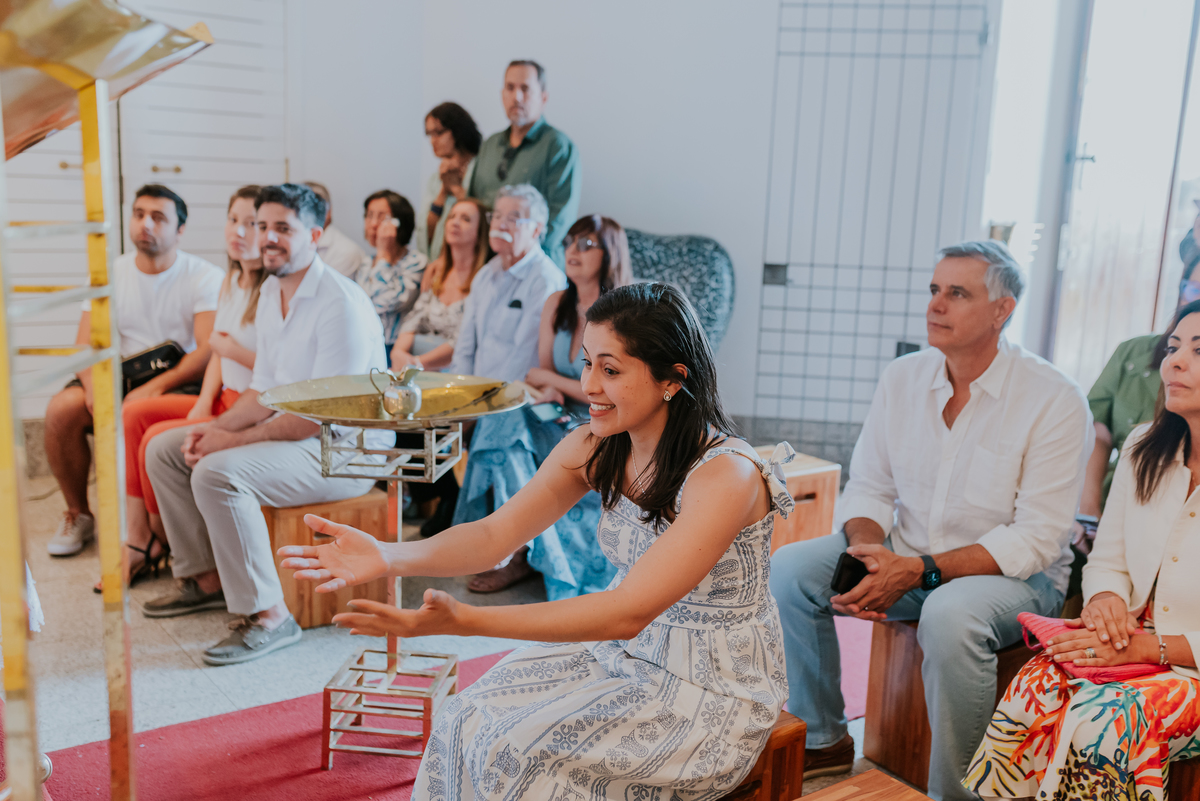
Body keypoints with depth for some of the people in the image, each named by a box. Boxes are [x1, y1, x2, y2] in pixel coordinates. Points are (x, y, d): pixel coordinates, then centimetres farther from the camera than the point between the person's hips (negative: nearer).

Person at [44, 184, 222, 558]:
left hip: (180, 383, -4)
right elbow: (85, 345, 3)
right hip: (120, 377, 4)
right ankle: (78, 514, 1)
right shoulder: (110, 274, 10)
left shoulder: (205, 277, -4)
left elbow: (209, 352, -15)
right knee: (61, 410, -22)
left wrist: (154, 387, -27)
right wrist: (94, 384, -20)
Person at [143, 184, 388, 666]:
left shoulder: (341, 303, -20)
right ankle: (205, 577, 17)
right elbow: (264, 390, 14)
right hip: (286, 433, 10)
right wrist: (216, 428, -3)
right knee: (164, 449, 9)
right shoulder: (272, 291, 11)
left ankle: (267, 615, -20)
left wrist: (235, 440, -19)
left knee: (217, 474, -29)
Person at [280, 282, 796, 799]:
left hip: (714, 692, -6)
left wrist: (464, 621, -42)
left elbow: (629, 612, -34)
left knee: (526, 756, -18)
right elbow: (496, 534, -8)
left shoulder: (725, 475, -27)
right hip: (626, 655, 6)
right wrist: (389, 557, -27)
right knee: (472, 723, -9)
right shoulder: (595, 448, -5)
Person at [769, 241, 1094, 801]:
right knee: (790, 567, -15)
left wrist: (921, 570, -27)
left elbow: (1036, 539, -18)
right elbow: (868, 487, 6)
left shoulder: (1055, 401, -14)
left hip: (1015, 574, -5)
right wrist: (868, 548, -18)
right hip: (904, 559, 5)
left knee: (950, 615, -38)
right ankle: (822, 741, 3)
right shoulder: (901, 379, 2)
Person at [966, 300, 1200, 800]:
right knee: (1032, 695, -26)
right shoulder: (1144, 449, 7)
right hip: (1131, 645, 5)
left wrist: (1147, 646, -23)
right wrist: (1106, 601, -10)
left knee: (1099, 723, -32)